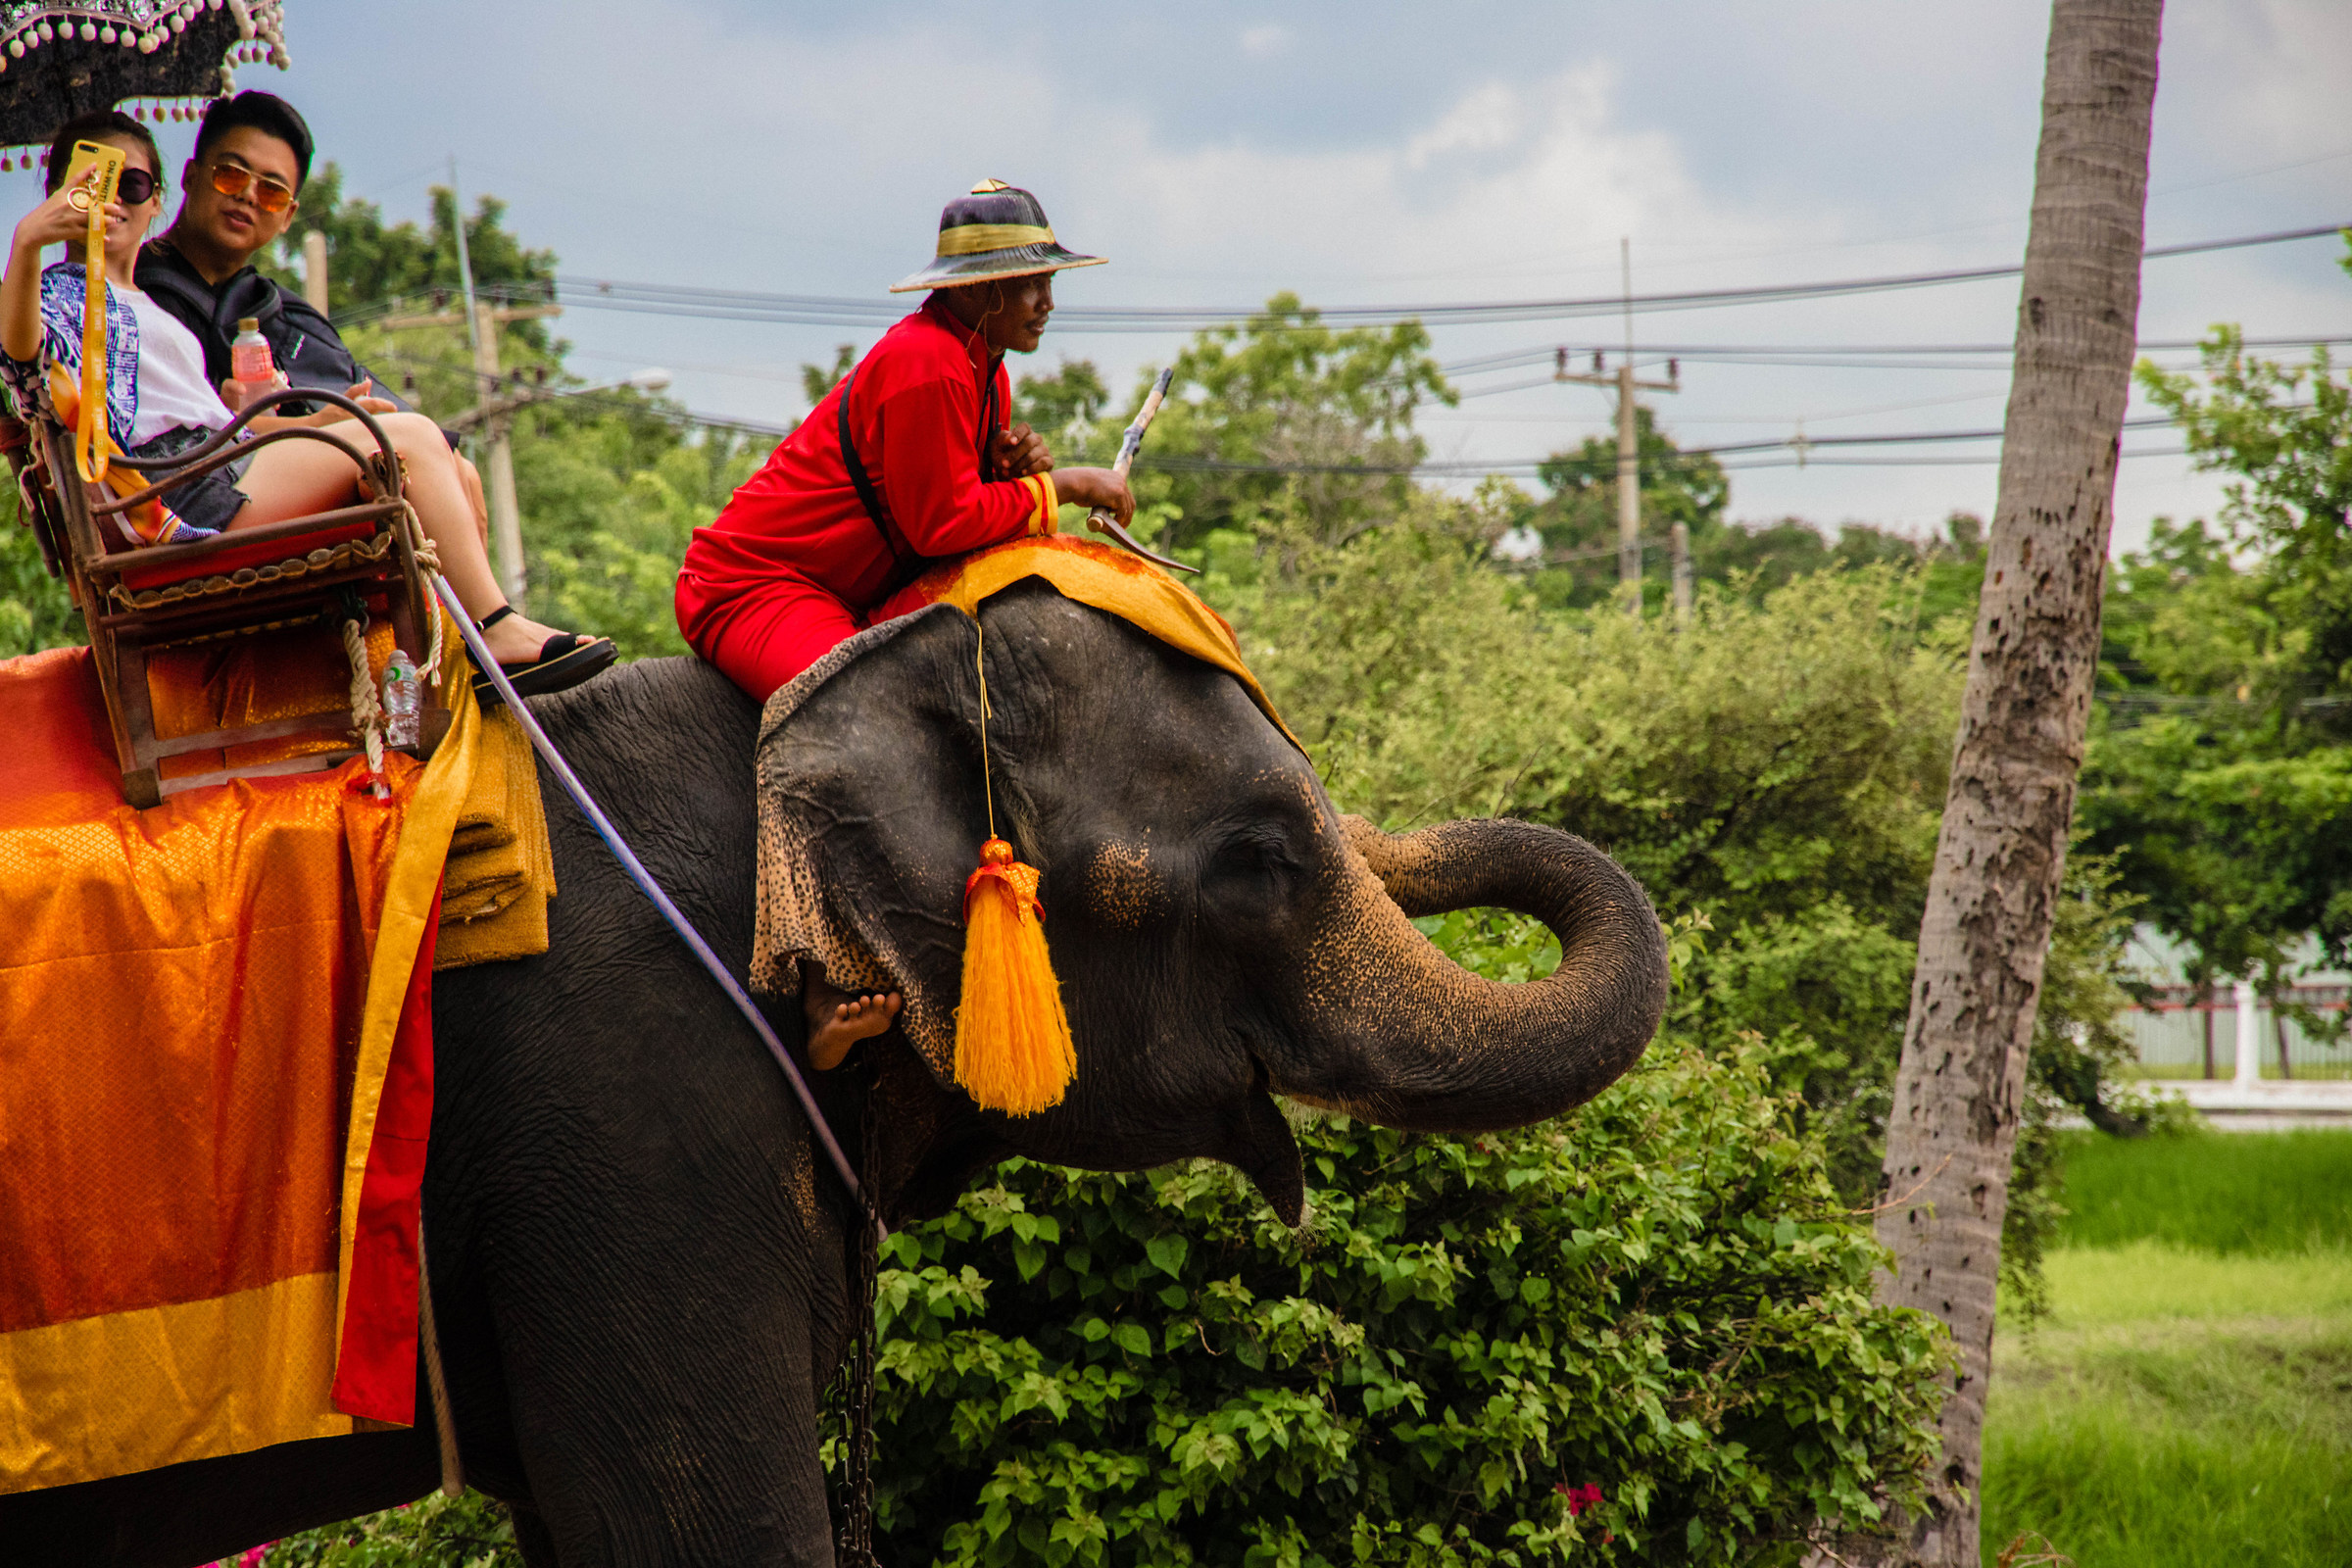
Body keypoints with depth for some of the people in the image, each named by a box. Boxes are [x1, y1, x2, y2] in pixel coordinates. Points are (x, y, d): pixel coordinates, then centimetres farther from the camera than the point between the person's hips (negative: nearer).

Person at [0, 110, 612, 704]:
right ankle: (500, 633, -19)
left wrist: (318, 420, 17)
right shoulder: (63, 291, 4)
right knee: (410, 440, -15)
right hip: (183, 488, -9)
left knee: (452, 472, 0)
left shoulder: (146, 309, 33)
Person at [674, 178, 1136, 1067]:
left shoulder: (981, 369, 14)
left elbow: (961, 498, 15)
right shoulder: (924, 367, -20)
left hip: (849, 598, 11)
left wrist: (1014, 467, -7)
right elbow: (941, 523, -22)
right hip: (751, 585, -11)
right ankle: (832, 980, -45)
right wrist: (1056, 487, -12)